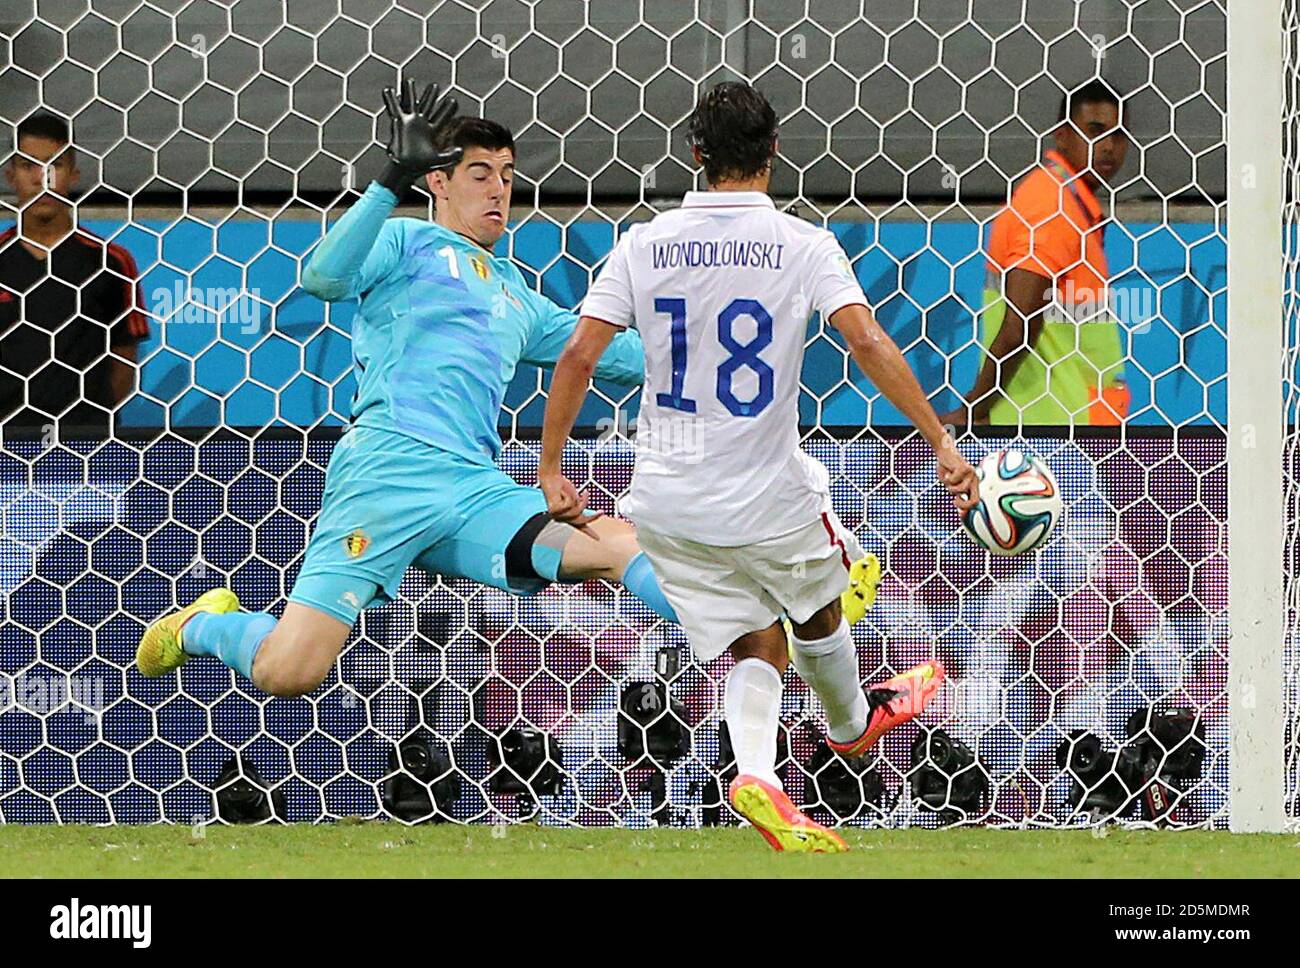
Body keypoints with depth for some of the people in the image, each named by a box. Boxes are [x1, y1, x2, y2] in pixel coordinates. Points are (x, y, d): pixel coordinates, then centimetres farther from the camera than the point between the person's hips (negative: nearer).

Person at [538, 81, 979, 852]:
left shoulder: (644, 245, -2)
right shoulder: (802, 245, -9)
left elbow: (579, 358, -7)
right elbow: (868, 341, -19)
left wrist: (551, 471, 1)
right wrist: (942, 443, -18)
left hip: (666, 500, 2)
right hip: (767, 498, -2)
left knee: (758, 646, 12)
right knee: (818, 612, 27)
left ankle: (757, 771, -12)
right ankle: (852, 723, 50)